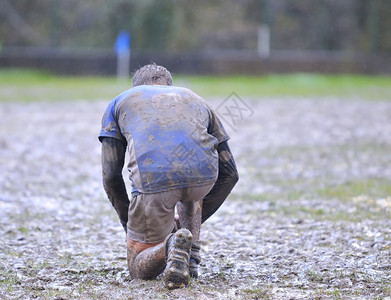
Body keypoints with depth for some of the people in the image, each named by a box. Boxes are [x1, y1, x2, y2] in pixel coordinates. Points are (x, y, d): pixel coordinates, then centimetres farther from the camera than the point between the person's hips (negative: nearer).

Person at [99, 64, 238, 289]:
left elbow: (111, 176, 22)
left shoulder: (120, 102, 32)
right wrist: (196, 221, 41)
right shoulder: (193, 98, 37)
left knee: (140, 269, 16)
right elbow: (229, 173, 33)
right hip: (203, 177, 3)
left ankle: (170, 246, -16)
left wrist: (129, 224, 35)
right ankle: (192, 259, 23)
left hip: (153, 180, -3)